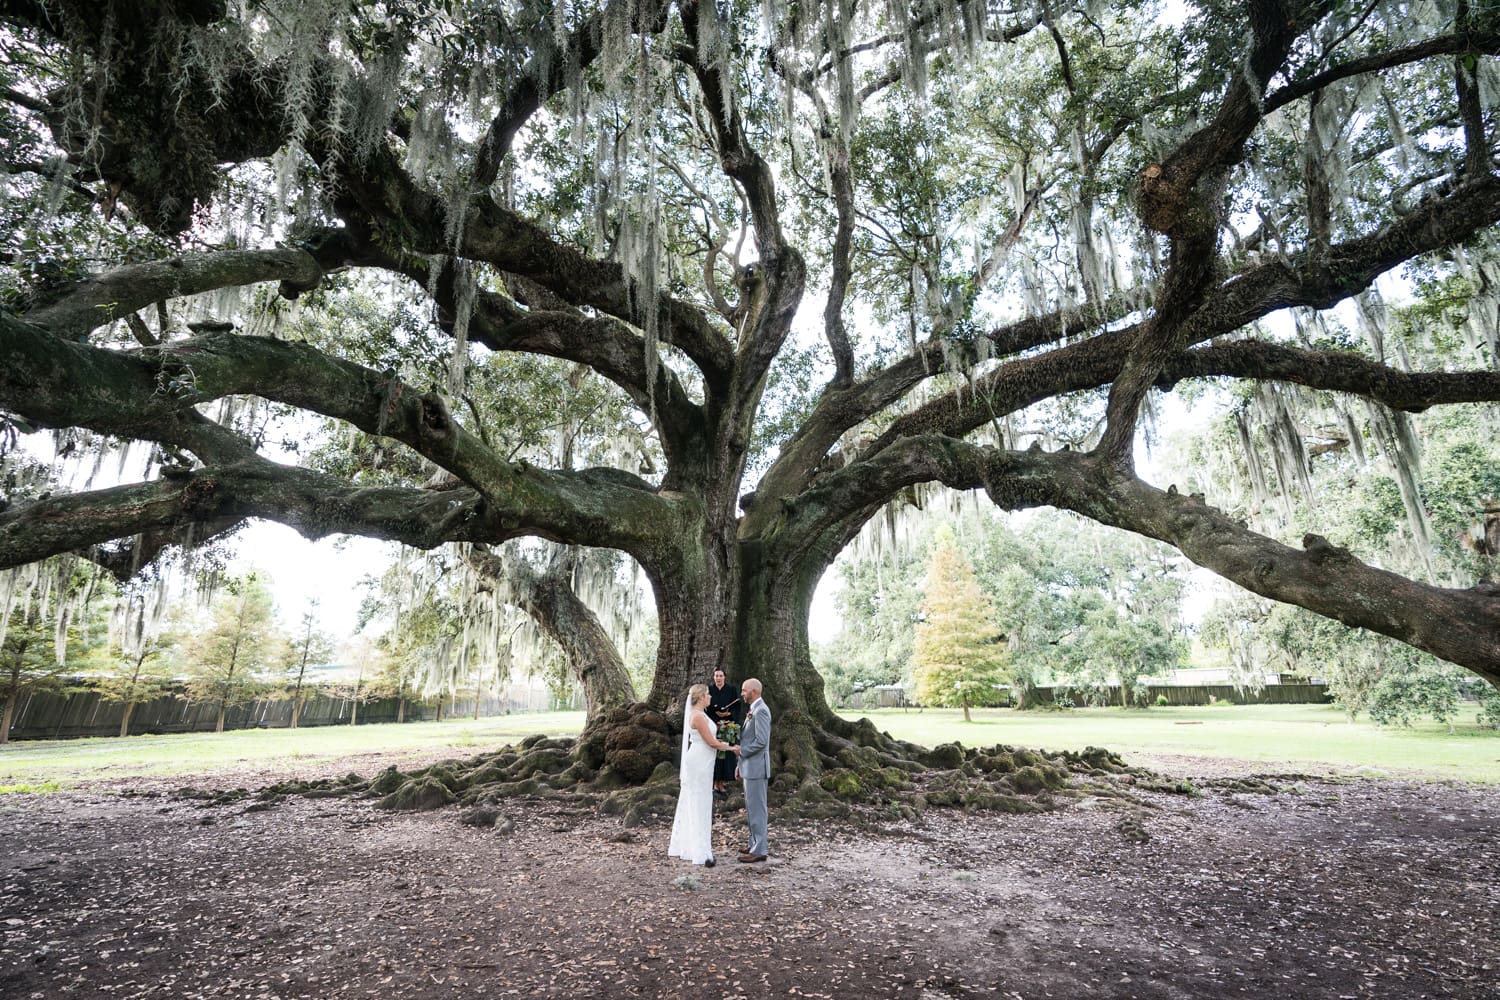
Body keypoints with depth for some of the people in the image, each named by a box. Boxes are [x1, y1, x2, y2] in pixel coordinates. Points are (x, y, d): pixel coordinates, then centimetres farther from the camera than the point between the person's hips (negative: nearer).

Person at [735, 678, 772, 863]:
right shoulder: (753, 710, 14)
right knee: (751, 808, 17)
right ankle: (756, 844, 27)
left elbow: (761, 741, -25)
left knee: (756, 809, -2)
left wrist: (741, 750, -12)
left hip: (756, 768, -10)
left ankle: (759, 850, 6)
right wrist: (740, 765, 17)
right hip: (749, 767, 10)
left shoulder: (761, 711, -18)